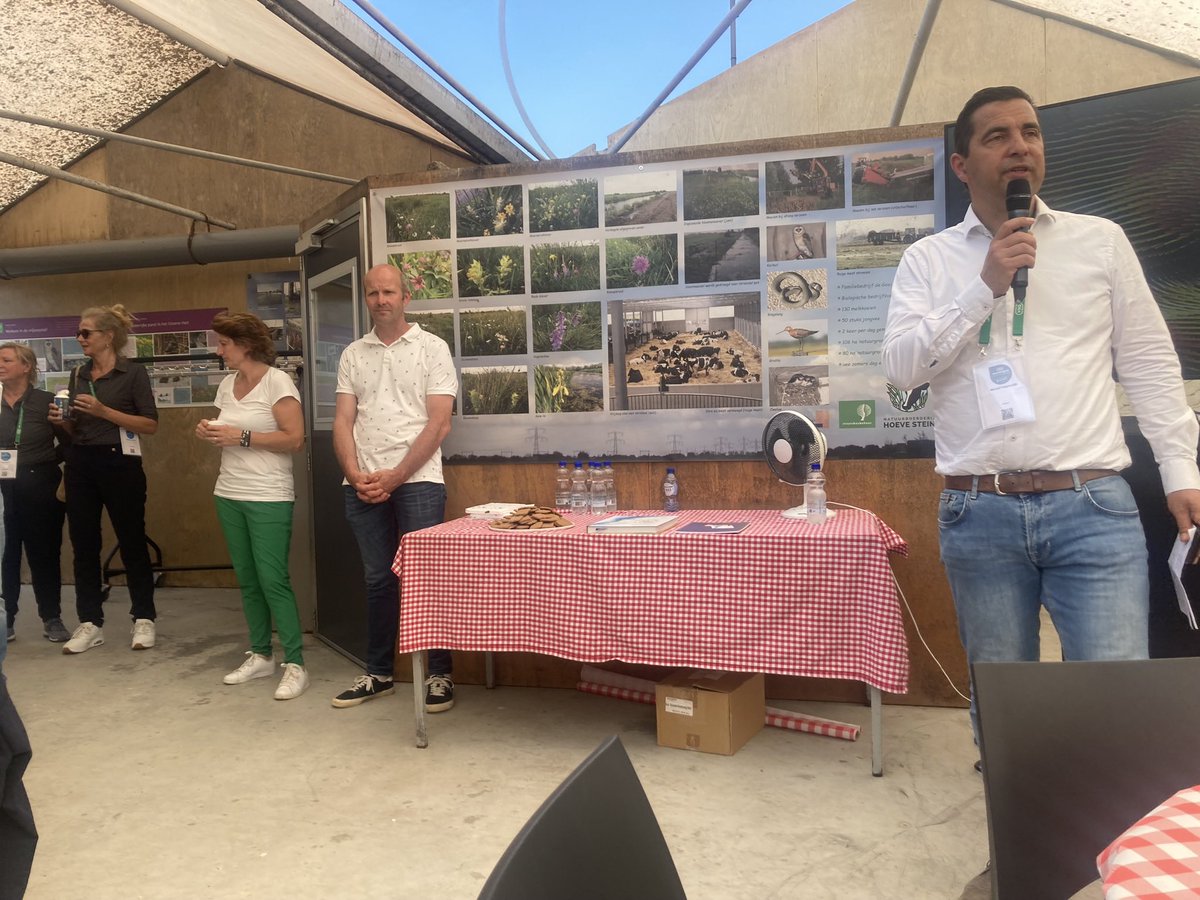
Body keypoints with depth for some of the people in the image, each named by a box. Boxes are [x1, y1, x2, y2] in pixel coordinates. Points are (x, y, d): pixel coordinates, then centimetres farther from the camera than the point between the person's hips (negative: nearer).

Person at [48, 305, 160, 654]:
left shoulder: (133, 373, -6)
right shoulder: (78, 373, 11)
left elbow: (151, 424, -12)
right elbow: (77, 429, 18)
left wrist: (104, 411, -18)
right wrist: (63, 420, -3)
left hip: (120, 464, -6)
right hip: (80, 464, 6)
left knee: (132, 542, 2)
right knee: (83, 544, 7)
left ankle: (144, 619, 13)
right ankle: (90, 623, 16)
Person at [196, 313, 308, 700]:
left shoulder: (277, 381, -10)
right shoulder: (227, 384, 11)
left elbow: (295, 439, -16)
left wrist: (242, 437, -18)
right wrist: (210, 432, 0)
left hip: (269, 498, -7)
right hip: (229, 495, 7)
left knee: (273, 580, -8)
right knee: (247, 579, 11)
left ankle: (295, 665, -1)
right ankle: (260, 656, 22)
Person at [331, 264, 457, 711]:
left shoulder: (432, 348, 1)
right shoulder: (352, 355, 13)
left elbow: (439, 424, -6)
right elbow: (343, 421, 9)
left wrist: (394, 477, -10)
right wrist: (356, 475, -7)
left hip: (417, 480, -4)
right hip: (363, 485, 4)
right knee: (378, 579, 12)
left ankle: (439, 674, 10)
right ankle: (379, 673, 23)